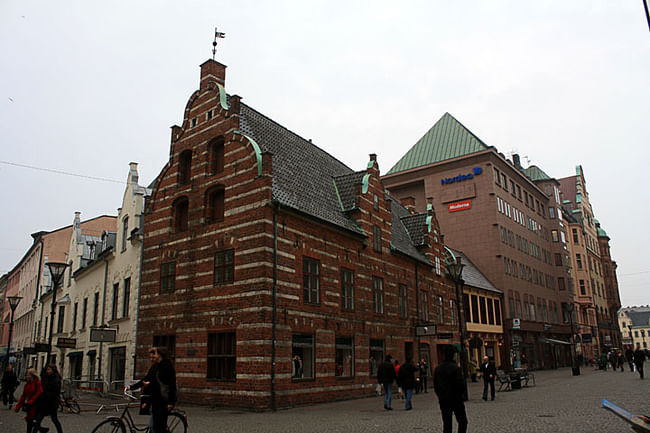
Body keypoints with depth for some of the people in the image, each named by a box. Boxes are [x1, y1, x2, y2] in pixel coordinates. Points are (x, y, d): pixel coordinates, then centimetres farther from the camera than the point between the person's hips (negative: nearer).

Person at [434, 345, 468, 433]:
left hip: (443, 400, 5)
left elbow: (435, 385, 7)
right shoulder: (455, 368, -15)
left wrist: (440, 396, 15)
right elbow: (461, 384, -16)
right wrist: (459, 394, 2)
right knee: (462, 422, 8)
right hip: (456, 400, -5)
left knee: (446, 423, 10)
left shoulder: (437, 368, 4)